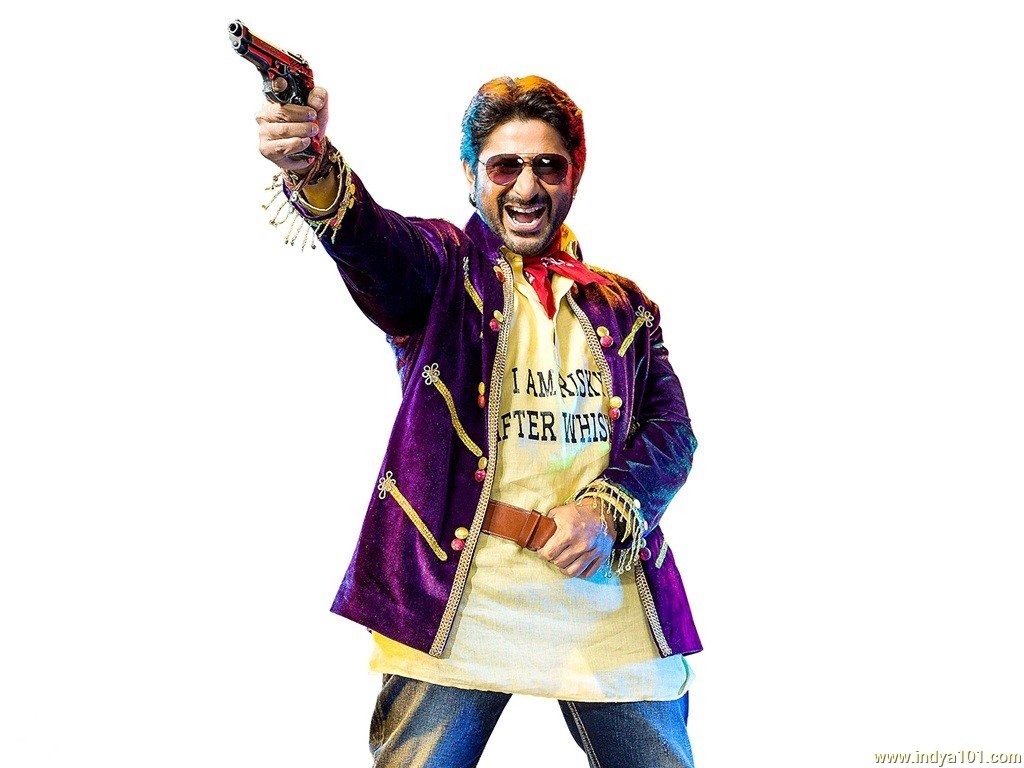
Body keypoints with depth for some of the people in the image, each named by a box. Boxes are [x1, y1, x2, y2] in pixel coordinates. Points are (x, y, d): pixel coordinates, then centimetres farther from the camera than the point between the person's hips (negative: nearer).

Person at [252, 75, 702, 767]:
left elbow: (670, 426, 8)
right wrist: (312, 168, -38)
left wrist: (609, 509, -11)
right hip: (456, 590, -3)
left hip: (609, 601, 3)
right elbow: (369, 237, -16)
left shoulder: (622, 305, 17)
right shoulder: (440, 268, 6)